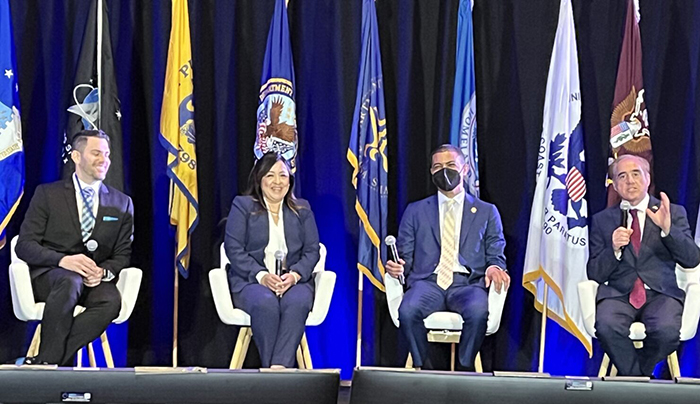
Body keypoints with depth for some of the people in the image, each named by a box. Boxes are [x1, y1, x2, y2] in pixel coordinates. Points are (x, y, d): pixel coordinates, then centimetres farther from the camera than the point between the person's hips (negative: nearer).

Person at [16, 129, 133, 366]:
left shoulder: (122, 204, 16)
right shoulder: (47, 194, 8)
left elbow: (123, 253, 13)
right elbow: (25, 245, 0)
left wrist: (104, 272, -12)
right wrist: (62, 260, -20)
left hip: (95, 280, 2)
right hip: (48, 274, -2)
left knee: (111, 301, -33)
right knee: (70, 281, -38)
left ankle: (44, 363, -32)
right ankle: (50, 359, -31)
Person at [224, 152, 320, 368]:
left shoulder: (302, 209, 17)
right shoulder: (242, 206, 8)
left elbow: (312, 250, 9)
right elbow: (233, 248, -2)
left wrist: (295, 275, -12)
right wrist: (261, 275, -16)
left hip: (294, 281, 2)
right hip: (251, 281, -2)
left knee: (297, 303, -34)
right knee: (265, 303, -37)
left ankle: (280, 366, -40)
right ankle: (271, 369, -31)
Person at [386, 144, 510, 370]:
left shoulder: (487, 212, 19)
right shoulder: (415, 211, 21)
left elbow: (496, 255, 15)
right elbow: (405, 255, 16)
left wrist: (494, 267, -10)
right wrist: (397, 267, -8)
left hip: (467, 283, -1)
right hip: (428, 281, 1)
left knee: (478, 311, -36)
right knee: (408, 310, -33)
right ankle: (421, 369, -13)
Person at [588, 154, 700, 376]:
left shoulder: (674, 213, 13)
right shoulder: (602, 220, 14)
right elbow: (595, 274, 9)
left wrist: (667, 229, -14)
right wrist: (614, 249, -10)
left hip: (661, 293, 0)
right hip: (618, 293, 0)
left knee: (667, 330, -33)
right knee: (607, 327, -32)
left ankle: (639, 372, -1)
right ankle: (635, 378, -6)